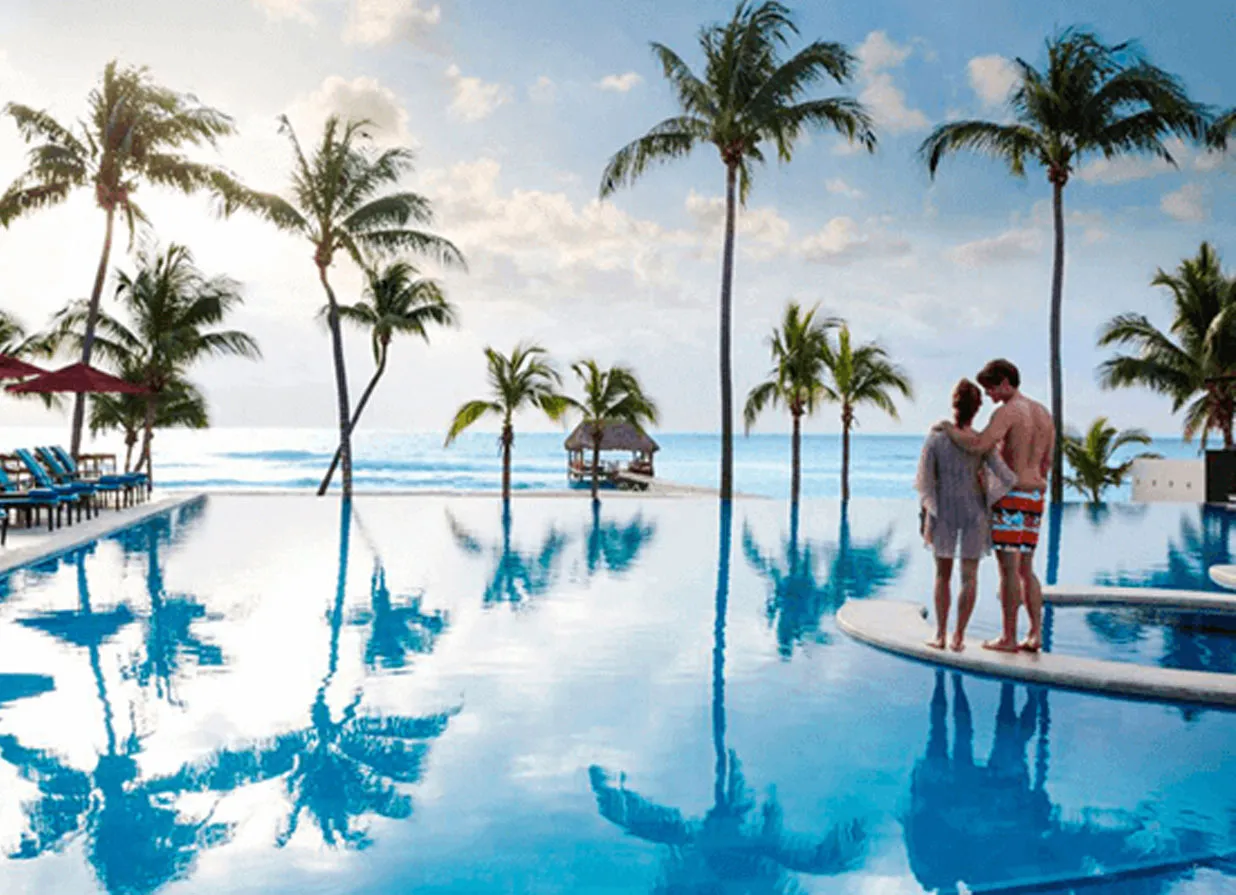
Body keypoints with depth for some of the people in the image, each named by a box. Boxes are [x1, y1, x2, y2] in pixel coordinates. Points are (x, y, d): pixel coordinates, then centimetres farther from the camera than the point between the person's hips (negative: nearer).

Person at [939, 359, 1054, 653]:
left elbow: (979, 445, -28)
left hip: (1009, 497, -8)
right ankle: (1035, 635, 10)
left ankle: (1008, 638, 1)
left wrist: (948, 429, -14)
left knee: (1008, 568, -4)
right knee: (1026, 569, 13)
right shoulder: (1043, 413, 14)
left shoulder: (1007, 412, -13)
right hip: (1033, 499, 8)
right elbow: (1046, 461, 19)